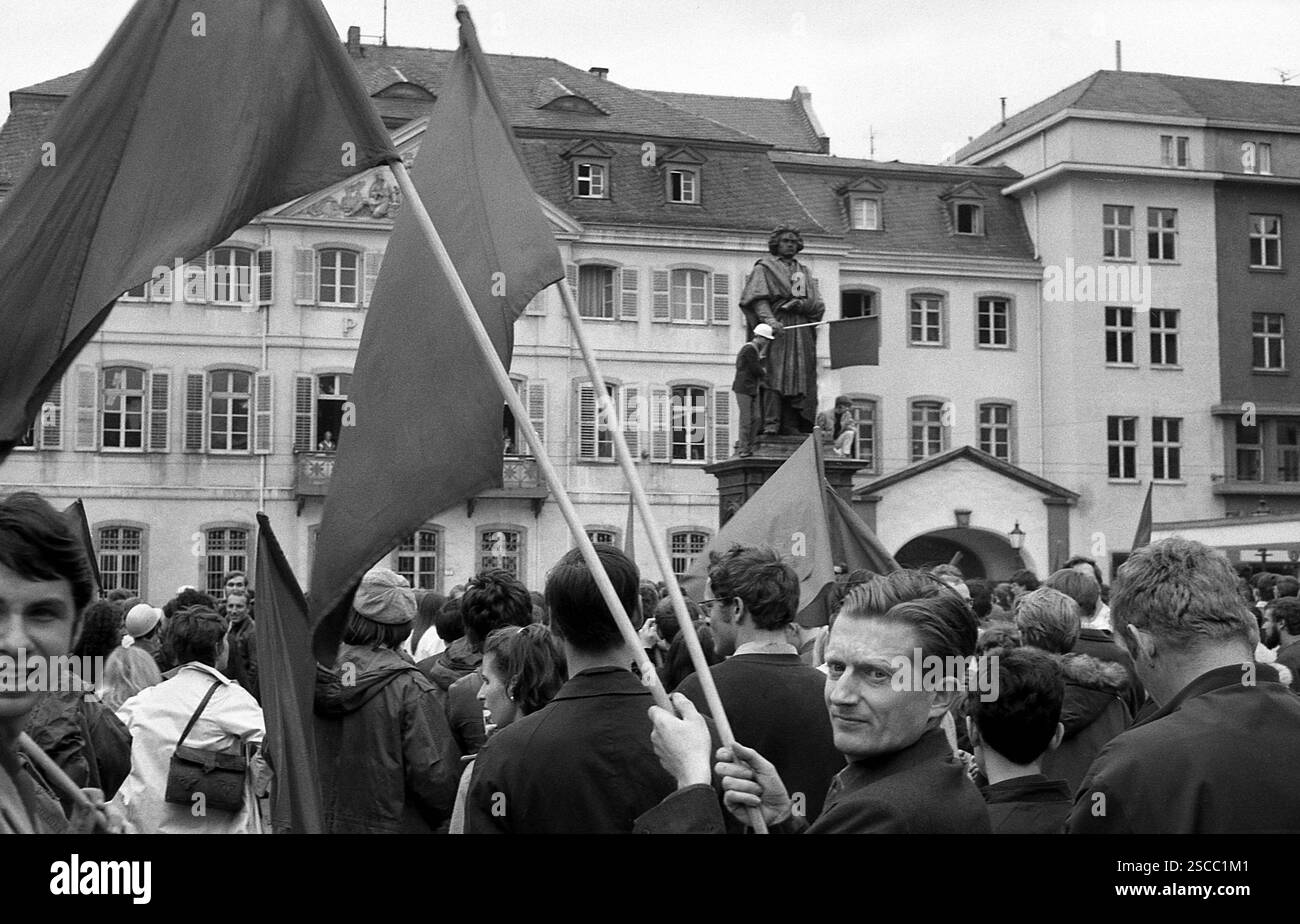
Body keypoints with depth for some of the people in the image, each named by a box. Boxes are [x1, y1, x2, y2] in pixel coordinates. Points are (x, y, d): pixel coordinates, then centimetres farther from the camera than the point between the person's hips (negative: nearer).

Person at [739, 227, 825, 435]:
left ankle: (791, 426, -6)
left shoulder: (804, 272, 24)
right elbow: (758, 298, -8)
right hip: (775, 327, -5)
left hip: (802, 332, 5)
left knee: (799, 377, -4)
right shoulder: (765, 268, 9)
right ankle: (770, 424, -22)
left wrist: (800, 304, -8)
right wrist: (769, 319, -26)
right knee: (774, 373, -16)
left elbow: (818, 305, 14)